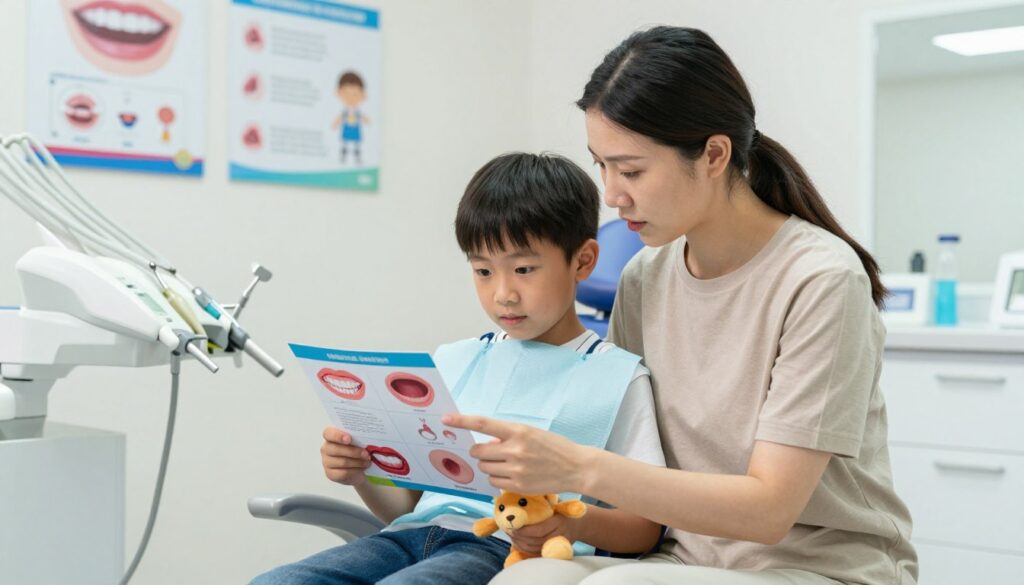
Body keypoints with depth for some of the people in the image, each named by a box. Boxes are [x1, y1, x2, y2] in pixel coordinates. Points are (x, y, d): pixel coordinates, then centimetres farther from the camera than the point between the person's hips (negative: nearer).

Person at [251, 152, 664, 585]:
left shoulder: (614, 376, 6)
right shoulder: (453, 363, 21)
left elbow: (645, 529, 0)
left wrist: (569, 521, -20)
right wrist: (360, 474, 0)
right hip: (419, 532, 5)